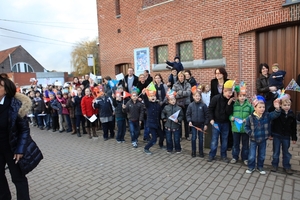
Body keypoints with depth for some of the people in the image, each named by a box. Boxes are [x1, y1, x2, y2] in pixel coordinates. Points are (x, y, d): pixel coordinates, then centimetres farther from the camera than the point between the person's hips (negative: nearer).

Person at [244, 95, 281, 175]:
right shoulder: (250, 117, -13)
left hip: (263, 139, 2)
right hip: (253, 140, -2)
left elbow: (275, 115, -23)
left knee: (262, 155, 17)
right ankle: (251, 167, 28)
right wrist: (250, 133, -15)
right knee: (251, 156, 6)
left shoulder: (267, 115, -8)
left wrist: (277, 108, -41)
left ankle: (260, 167, 38)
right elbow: (246, 127, -3)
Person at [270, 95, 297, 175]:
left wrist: (294, 138, 4)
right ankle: (274, 165, 27)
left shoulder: (291, 115, -4)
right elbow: (272, 124, -8)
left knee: (286, 152, 15)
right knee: (276, 152, 11)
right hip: (277, 136, -2)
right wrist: (270, 134, -9)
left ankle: (286, 166, 30)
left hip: (286, 137, 2)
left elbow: (294, 127, 3)